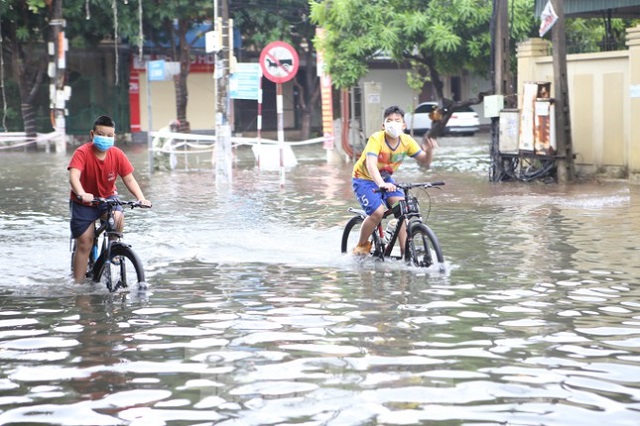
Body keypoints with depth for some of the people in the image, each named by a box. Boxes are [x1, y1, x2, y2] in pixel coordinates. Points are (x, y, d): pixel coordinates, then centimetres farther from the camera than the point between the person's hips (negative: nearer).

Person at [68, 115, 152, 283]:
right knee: (84, 244, -5)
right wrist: (82, 194, -57)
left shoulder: (117, 154, -14)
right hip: (83, 203, -2)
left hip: (107, 197, 2)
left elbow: (129, 179, -12)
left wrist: (141, 198, -28)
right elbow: (73, 176, -38)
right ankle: (77, 284, 8)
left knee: (118, 218, -29)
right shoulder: (82, 153, -25)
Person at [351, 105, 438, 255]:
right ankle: (361, 246, 1)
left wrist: (429, 151, -40)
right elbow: (371, 164, -41)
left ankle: (405, 251, -13)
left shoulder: (406, 141, -14)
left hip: (385, 178, 5)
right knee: (378, 212, -23)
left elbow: (425, 162, -17)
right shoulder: (376, 139, -28)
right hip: (364, 179, -5)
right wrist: (381, 184, -58)